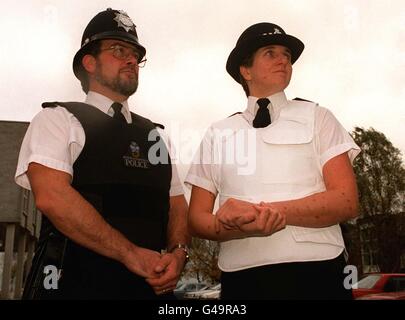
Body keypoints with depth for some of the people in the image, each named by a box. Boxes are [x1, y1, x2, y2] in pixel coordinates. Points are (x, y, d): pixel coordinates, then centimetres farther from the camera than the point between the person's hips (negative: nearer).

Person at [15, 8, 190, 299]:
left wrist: (178, 252, -9)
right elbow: (51, 196, -16)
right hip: (75, 280, -5)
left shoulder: (156, 136, 15)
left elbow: (177, 204, 12)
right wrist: (131, 253, -19)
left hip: (149, 284, 5)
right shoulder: (58, 119, -2)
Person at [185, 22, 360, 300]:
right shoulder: (217, 134, 9)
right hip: (241, 279, 1)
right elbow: (197, 218, 5)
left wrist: (265, 211, -18)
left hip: (315, 274, 0)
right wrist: (241, 226, -17)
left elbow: (346, 201, -5)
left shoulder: (317, 118, 5)